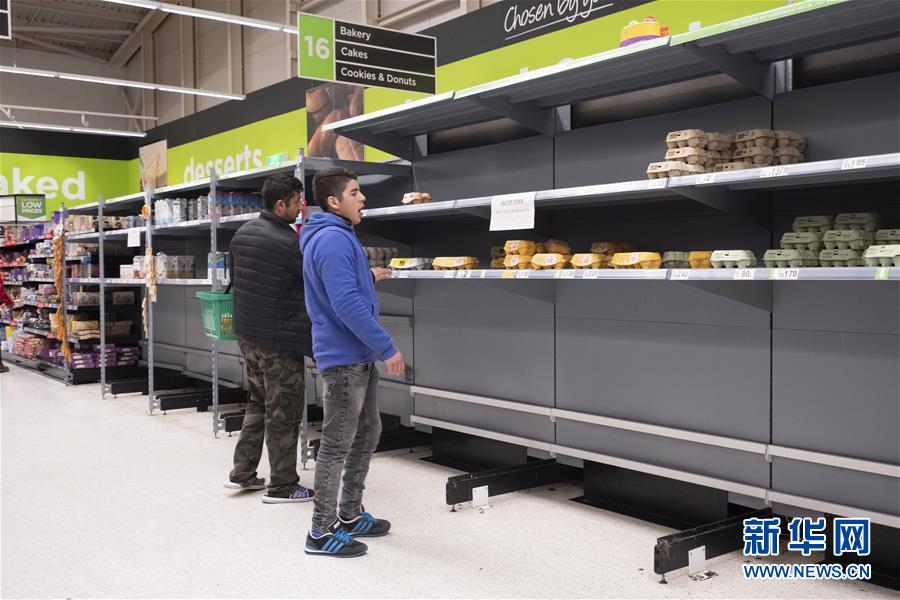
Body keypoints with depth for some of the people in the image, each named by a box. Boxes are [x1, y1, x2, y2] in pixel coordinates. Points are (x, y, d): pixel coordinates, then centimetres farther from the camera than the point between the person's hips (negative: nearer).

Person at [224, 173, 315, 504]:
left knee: (258, 402, 21)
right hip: (278, 339, -8)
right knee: (284, 412, 2)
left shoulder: (243, 232, 6)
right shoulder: (288, 243, -20)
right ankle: (282, 486, 11)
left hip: (247, 333, 8)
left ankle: (242, 473, 25)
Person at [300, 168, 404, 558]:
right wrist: (387, 347, -24)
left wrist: (367, 279, 16)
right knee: (337, 444, -2)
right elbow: (346, 304, -27)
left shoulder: (338, 236, 16)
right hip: (344, 357, -11)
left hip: (358, 356, 11)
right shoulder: (333, 239, -19)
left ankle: (350, 515, 29)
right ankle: (322, 532, 9)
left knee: (368, 433, 18)